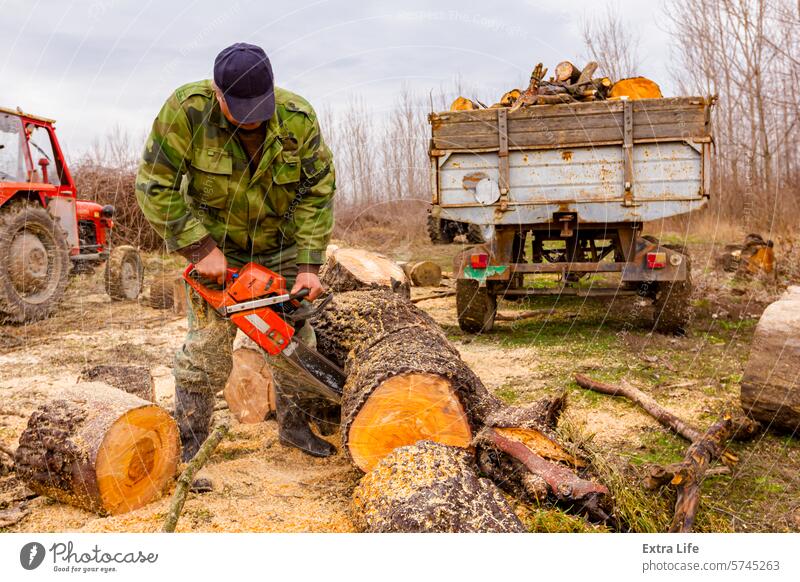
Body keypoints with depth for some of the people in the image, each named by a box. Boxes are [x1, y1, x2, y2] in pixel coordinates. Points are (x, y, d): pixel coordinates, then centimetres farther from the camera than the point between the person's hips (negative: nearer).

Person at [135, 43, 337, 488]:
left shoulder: (299, 118, -21)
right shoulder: (186, 111, -26)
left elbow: (318, 191, -16)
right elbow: (156, 187, -20)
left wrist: (309, 265, -21)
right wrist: (201, 249, -24)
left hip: (281, 247, 2)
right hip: (214, 246, -2)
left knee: (296, 338, 6)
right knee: (208, 343, -5)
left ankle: (295, 425, 23)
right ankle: (187, 439, 9)